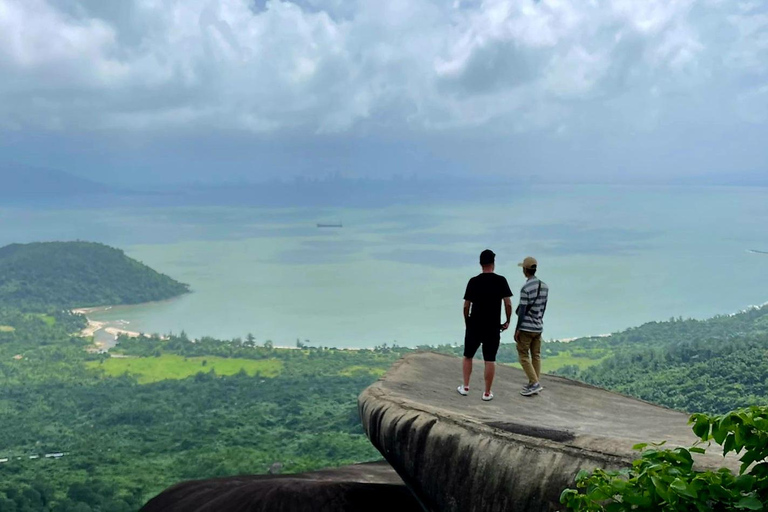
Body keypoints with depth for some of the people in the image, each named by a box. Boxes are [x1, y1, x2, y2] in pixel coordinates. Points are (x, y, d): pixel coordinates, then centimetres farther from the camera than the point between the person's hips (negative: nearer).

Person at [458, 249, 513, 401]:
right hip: (493, 327, -1)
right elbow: (508, 304, -9)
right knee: (490, 360, 4)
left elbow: (466, 306, -2)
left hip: (474, 326, 1)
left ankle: (465, 387, 20)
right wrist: (507, 321, 5)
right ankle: (487, 393, 7)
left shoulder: (473, 281, -4)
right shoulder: (500, 280, -6)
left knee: (468, 356, 17)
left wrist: (466, 322, 12)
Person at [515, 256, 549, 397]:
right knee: (536, 355, 10)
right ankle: (534, 384, 12)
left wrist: (517, 329, -11)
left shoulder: (526, 288, -18)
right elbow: (543, 307, 12)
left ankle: (534, 383, -6)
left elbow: (522, 310, -17)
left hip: (526, 328, -7)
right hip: (538, 327, 7)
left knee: (523, 356, 1)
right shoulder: (544, 286, 4)